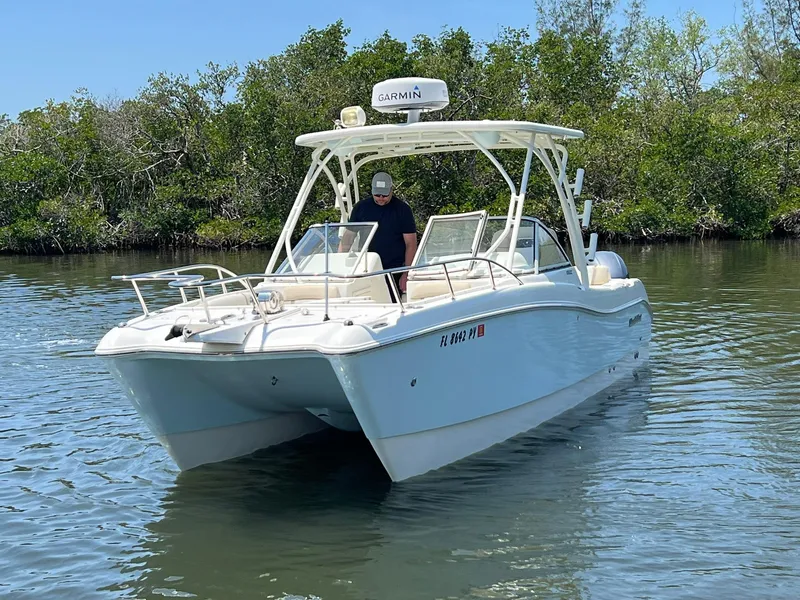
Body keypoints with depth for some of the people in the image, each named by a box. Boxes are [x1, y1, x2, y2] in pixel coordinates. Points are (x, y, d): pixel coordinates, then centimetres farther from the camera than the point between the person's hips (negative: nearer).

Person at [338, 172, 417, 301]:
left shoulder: (402, 209, 0)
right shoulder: (361, 207, 7)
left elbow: (411, 244, -1)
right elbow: (348, 237, 9)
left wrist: (406, 275, -8)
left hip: (394, 271, -2)